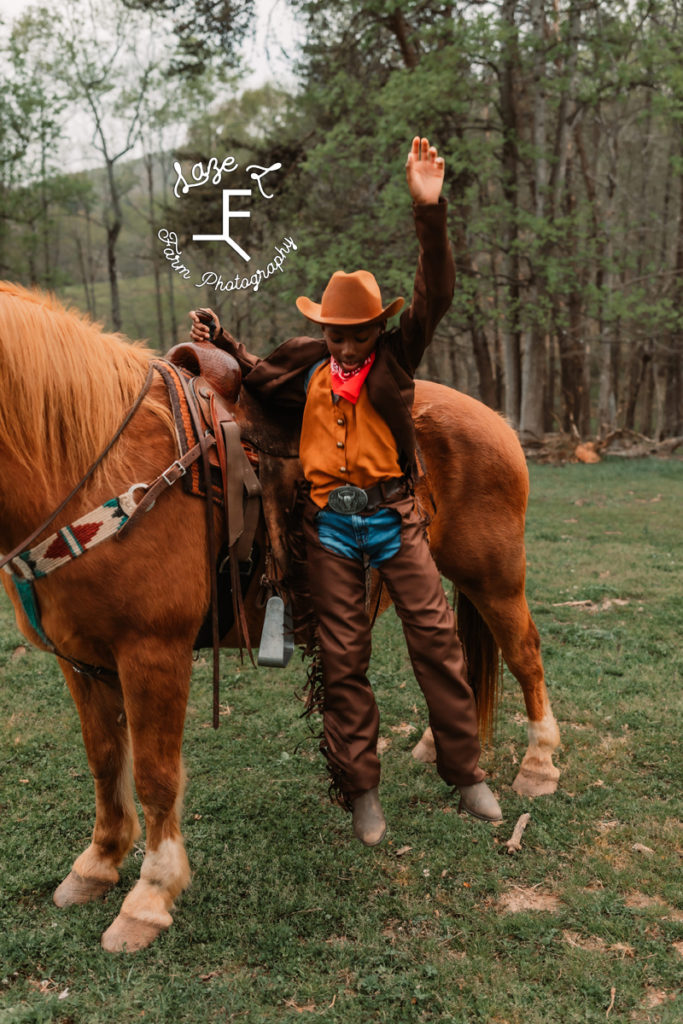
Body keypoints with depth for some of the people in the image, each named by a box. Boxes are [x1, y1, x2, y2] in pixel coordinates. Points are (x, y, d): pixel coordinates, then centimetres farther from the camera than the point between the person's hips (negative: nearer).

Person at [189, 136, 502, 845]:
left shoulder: (396, 355, 2)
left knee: (435, 637, 1)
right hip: (329, 525, 2)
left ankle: (465, 772, 16)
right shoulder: (309, 369, 8)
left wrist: (428, 210, -21)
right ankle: (360, 791, 17)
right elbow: (261, 381, 26)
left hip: (393, 516, -1)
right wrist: (222, 347, 10)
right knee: (343, 658, 5)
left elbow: (434, 295, -11)